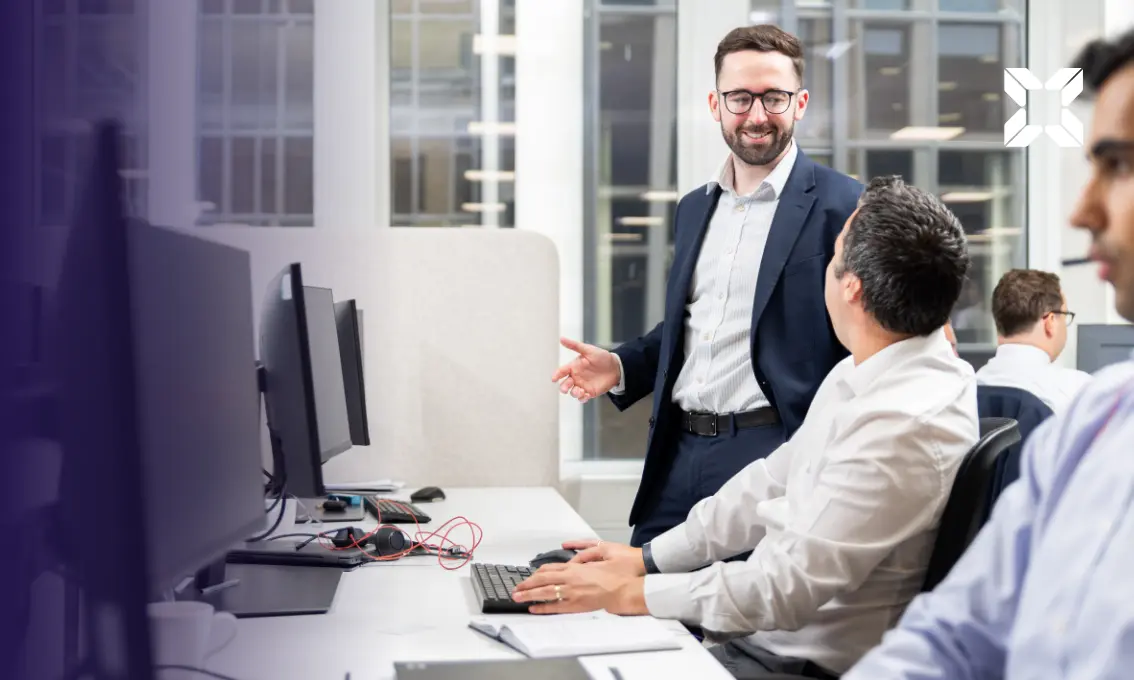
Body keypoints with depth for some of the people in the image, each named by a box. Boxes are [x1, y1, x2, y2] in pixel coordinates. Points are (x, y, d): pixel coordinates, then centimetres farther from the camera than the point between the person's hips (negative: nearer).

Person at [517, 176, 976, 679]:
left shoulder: (904, 425, -27)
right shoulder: (859, 376, 3)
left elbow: (788, 588, -26)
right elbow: (773, 481, 12)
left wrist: (630, 592, -18)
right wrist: (649, 556, 9)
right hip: (767, 630, 8)